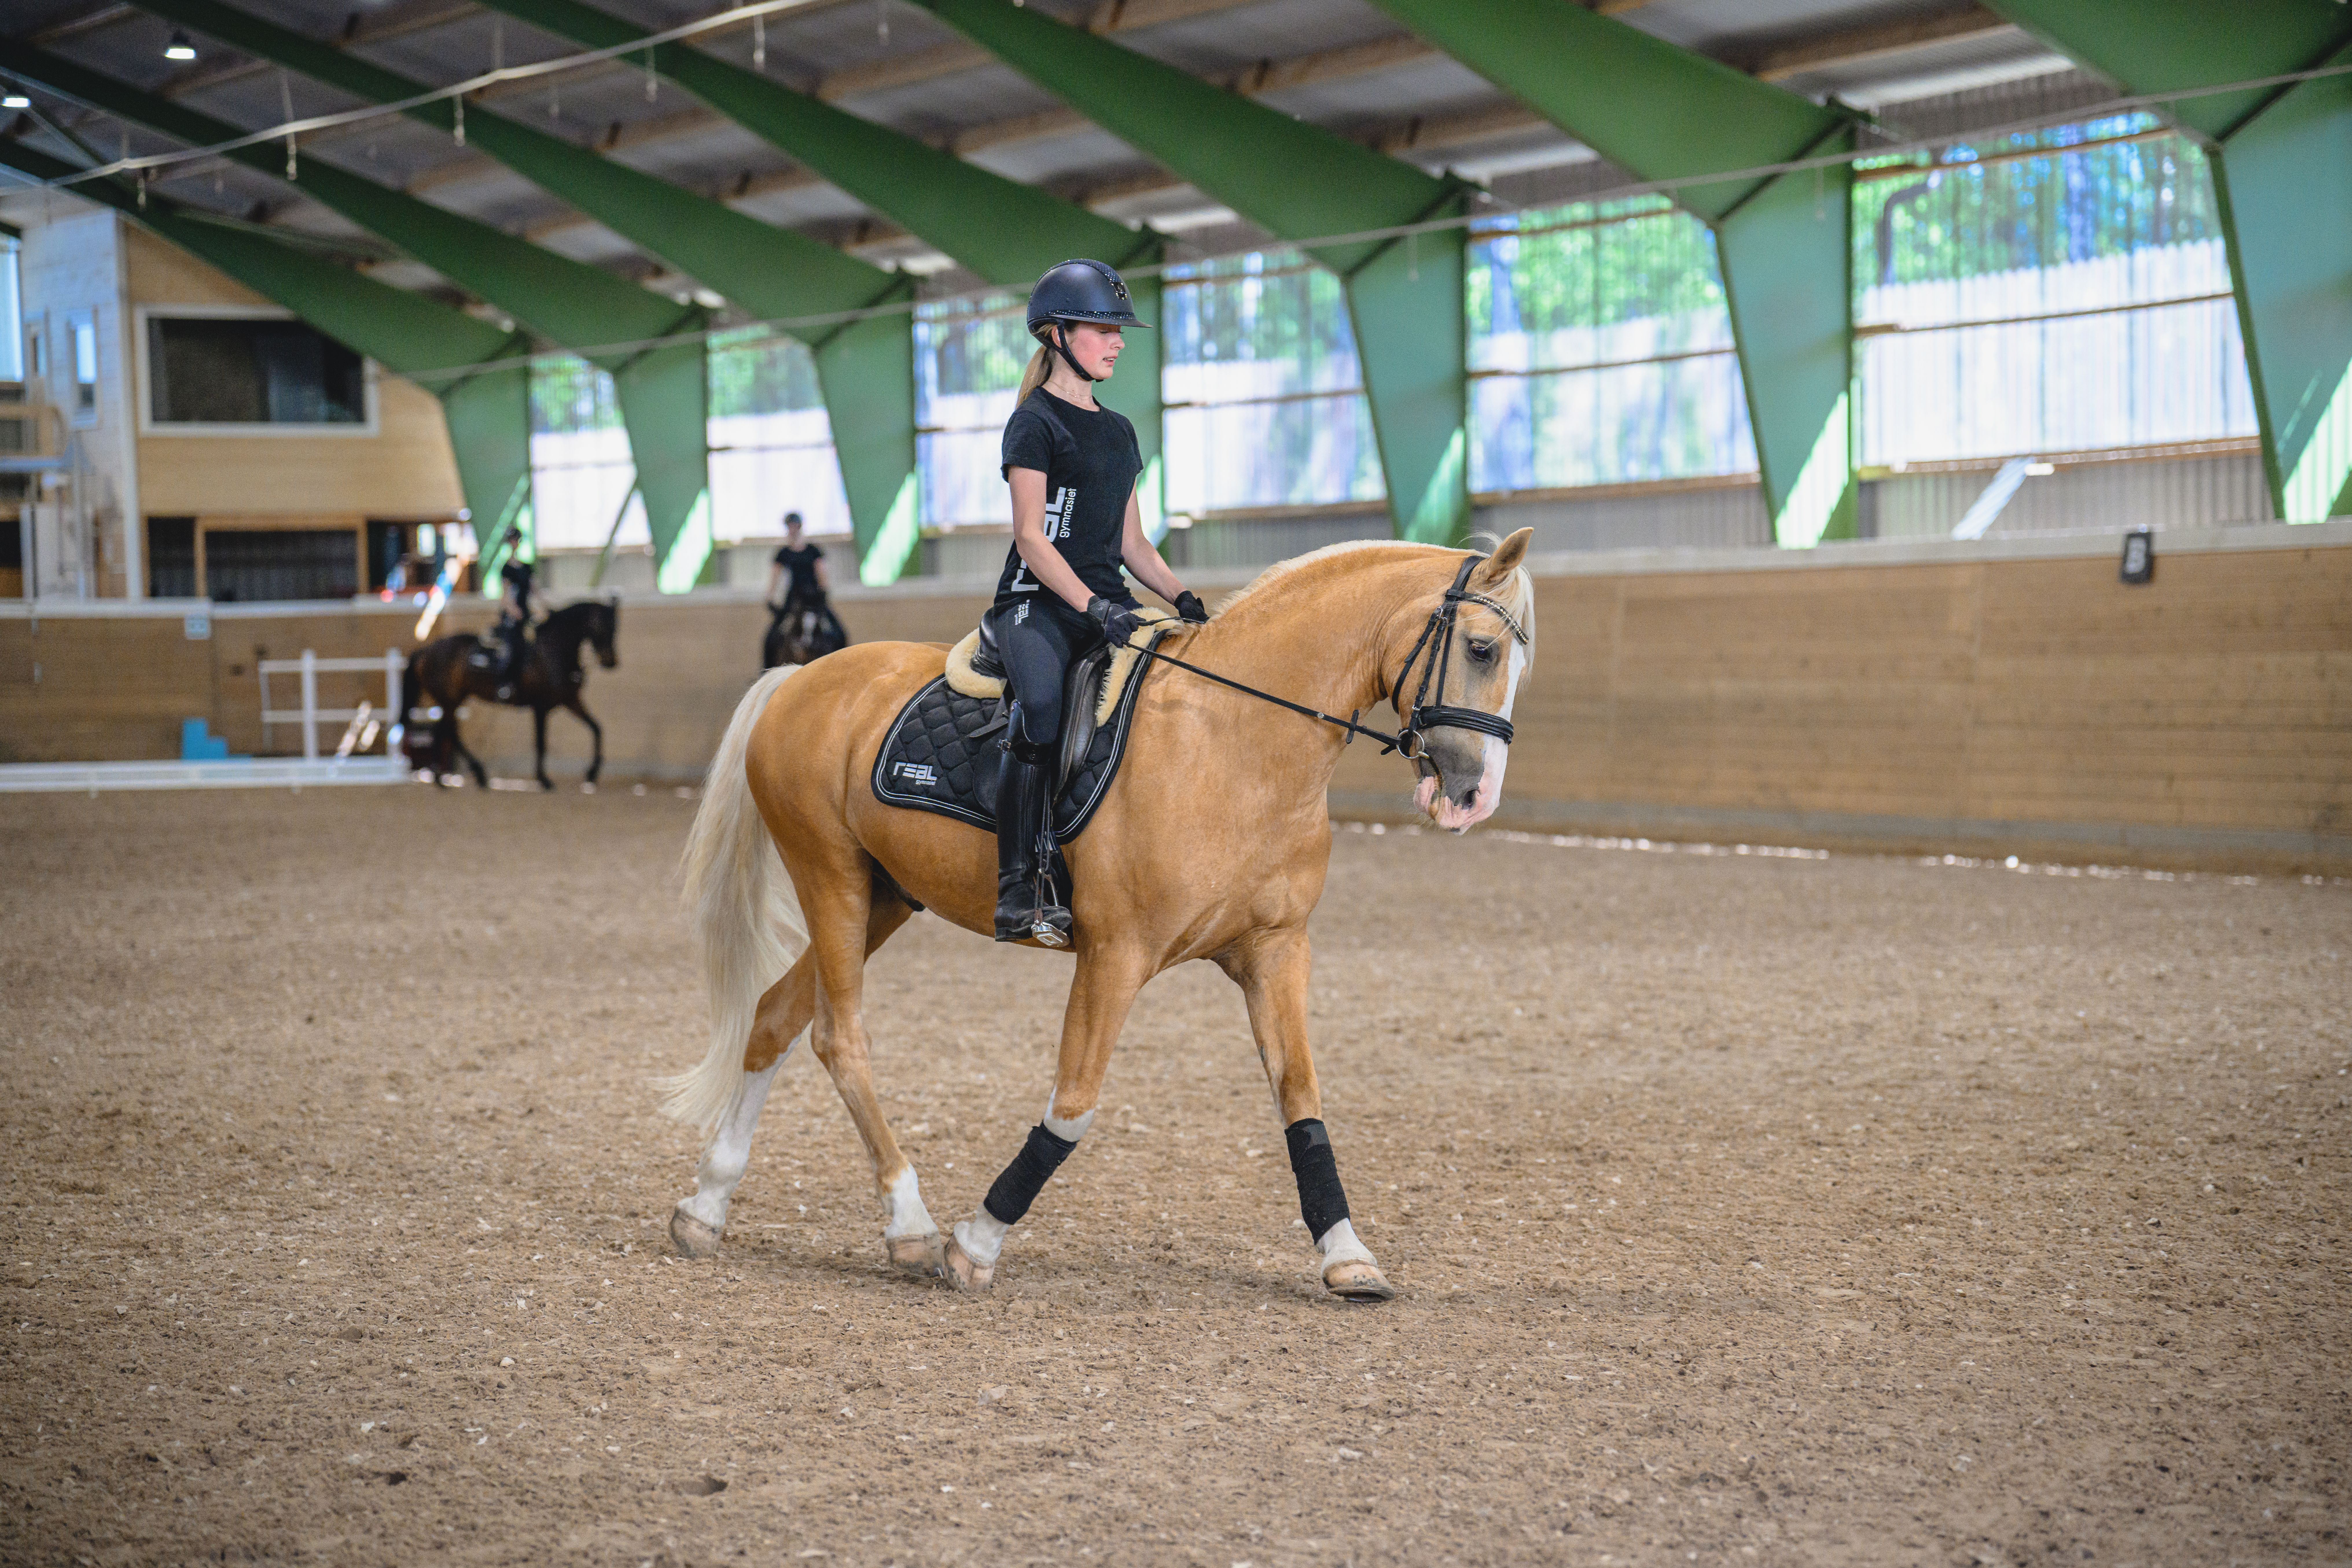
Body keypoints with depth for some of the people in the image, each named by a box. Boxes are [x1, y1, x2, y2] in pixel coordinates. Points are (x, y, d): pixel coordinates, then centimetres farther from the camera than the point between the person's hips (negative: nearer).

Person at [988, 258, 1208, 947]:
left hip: (1106, 602, 8)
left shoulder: (1119, 432, 21)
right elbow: (1031, 538, -11)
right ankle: (1019, 893, -30)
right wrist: (1093, 608, -23)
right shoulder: (1035, 424, -2)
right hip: (1038, 603, -7)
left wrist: (1182, 598, 6)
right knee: (1040, 707, -33)